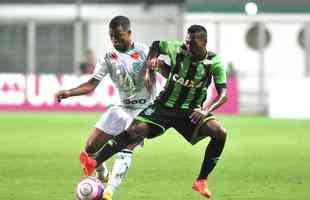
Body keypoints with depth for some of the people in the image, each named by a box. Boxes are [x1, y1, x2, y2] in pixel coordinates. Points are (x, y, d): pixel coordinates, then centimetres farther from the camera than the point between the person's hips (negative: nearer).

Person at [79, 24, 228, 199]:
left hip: (191, 112, 0)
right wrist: (148, 71, -1)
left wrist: (207, 111, -32)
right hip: (164, 106, 0)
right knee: (135, 130, -22)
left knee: (220, 133, -24)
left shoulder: (214, 62, -11)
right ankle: (94, 163, -21)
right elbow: (156, 45, 12)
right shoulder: (178, 50, -8)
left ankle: (201, 181, -13)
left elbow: (223, 94, -14)